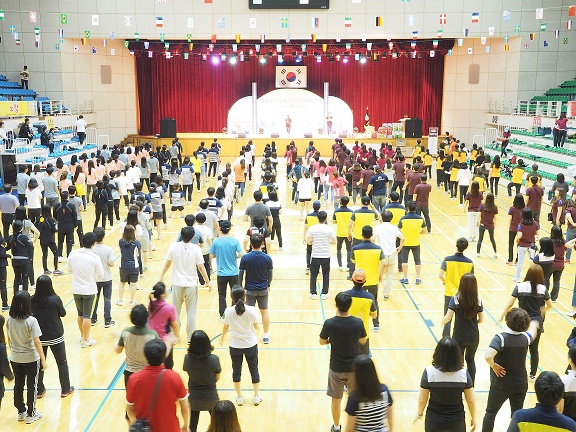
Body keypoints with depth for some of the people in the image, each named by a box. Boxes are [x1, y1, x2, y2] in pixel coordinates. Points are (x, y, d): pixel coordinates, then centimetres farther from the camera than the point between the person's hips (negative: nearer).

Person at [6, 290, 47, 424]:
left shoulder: (9, 319, -8)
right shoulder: (31, 321, -22)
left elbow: (9, 339, 4)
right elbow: (37, 342, -20)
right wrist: (43, 360, -11)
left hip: (15, 359, 5)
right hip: (31, 359, -4)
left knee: (18, 385, 18)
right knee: (31, 386, 11)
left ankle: (21, 412, 33)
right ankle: (30, 415, 23)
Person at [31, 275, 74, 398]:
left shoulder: (32, 300, -12)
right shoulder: (55, 299, -19)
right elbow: (63, 314, -6)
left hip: (39, 337, 3)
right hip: (55, 337, -3)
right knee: (62, 363, 14)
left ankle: (39, 391, 27)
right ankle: (65, 390, 22)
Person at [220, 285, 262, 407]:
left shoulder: (228, 311, -15)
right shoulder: (251, 310, -19)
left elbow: (225, 327, 1)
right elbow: (256, 327, -5)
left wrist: (222, 337, 21)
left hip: (235, 346, 1)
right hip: (251, 345, 0)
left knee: (236, 371, 17)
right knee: (254, 370, 17)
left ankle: (239, 397, 28)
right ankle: (257, 396, 28)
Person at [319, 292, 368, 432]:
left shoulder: (329, 323, -20)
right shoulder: (358, 322, -16)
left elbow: (322, 342, -4)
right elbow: (363, 341, 1)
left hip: (336, 368, -1)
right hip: (353, 367, 1)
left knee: (336, 399, 17)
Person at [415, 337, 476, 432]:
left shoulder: (429, 372, -19)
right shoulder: (464, 373, -15)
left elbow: (422, 399, -10)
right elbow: (470, 400, -5)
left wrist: (419, 413, 9)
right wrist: (473, 418, 12)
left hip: (434, 421, 0)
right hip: (457, 421, 1)